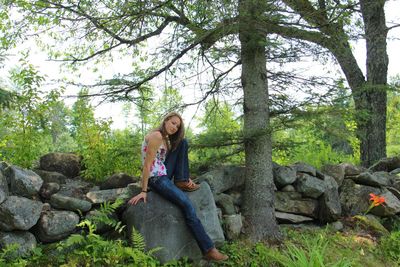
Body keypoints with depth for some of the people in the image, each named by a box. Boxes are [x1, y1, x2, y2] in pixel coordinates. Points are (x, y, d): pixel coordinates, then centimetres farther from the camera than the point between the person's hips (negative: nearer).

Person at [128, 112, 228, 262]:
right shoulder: (156, 136, -16)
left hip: (164, 175, 10)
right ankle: (208, 250, -17)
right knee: (187, 205, -20)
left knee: (182, 143, 4)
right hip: (155, 178, -9)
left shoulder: (166, 139, 15)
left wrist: (184, 177, 11)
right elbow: (147, 165, -19)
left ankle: (181, 181, -4)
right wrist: (143, 191, -20)